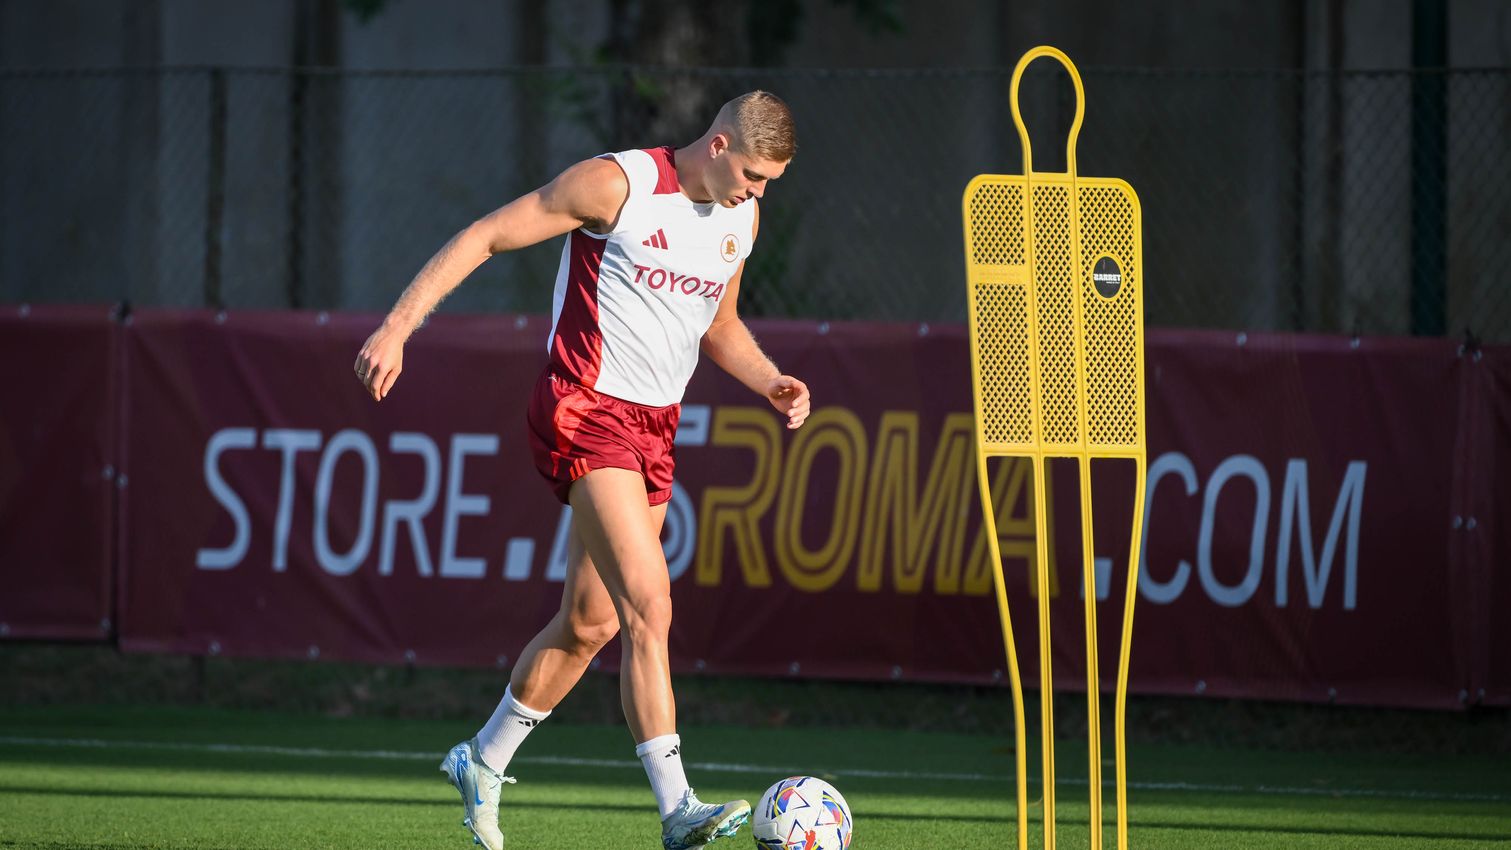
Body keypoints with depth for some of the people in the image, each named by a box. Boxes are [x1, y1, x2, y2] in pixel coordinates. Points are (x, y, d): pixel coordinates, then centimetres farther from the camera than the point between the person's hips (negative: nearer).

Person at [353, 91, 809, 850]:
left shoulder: (742, 218, 9)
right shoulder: (616, 184, -13)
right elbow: (484, 236, -10)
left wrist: (770, 381, 5)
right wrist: (397, 327, -16)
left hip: (655, 428, 8)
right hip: (585, 411, -8)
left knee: (591, 624, 10)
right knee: (649, 604, -20)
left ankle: (482, 764, 29)